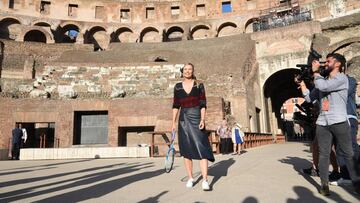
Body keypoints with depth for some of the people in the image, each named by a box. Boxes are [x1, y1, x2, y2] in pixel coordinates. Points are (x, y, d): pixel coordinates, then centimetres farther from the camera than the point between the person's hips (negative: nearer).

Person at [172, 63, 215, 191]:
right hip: (183, 120, 2)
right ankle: (190, 178, 16)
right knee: (186, 150, 5)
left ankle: (205, 180, -10)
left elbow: (203, 104, -2)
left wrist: (202, 119, -14)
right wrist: (173, 122, 2)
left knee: (202, 149, -10)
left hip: (196, 119, -2)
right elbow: (175, 106, 7)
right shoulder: (177, 87, 7)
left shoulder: (199, 85, 2)